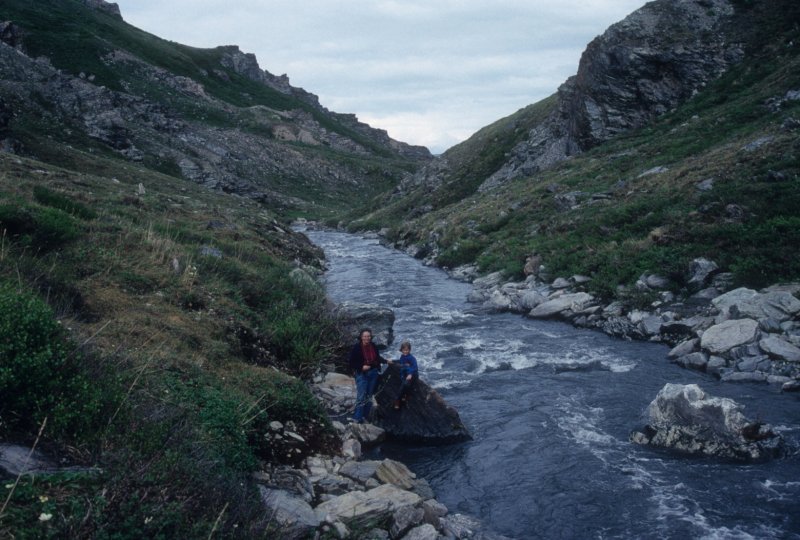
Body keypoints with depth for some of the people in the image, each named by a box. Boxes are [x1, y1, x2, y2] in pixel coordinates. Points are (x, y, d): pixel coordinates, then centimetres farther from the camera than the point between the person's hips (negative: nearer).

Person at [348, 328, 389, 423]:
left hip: (373, 373, 5)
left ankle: (366, 415, 24)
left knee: (369, 395, 13)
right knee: (361, 396, -9)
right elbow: (352, 362, -11)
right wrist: (362, 367, -20)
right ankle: (357, 418, -1)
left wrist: (386, 361, 3)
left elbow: (378, 357, 14)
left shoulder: (373, 346, -2)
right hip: (361, 374, -5)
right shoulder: (356, 348, -16)